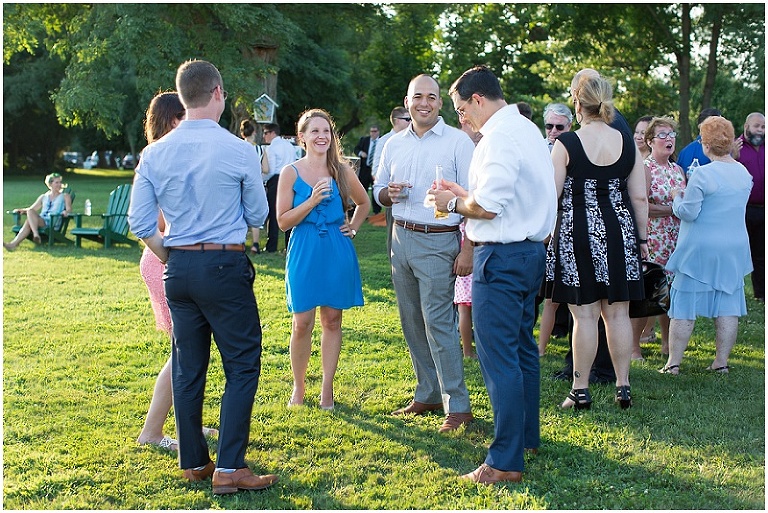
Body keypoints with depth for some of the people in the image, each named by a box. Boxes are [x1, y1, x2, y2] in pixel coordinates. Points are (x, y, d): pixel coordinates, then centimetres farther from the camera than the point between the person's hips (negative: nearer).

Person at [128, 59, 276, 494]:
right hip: (225, 265, -5)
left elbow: (141, 222, 2)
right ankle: (230, 468, -2)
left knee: (188, 368, 13)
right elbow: (258, 215, 0)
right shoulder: (239, 151, -10)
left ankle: (194, 462, 22)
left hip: (178, 267, 5)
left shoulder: (155, 154, 1)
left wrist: (170, 257, 15)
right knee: (242, 365, 2)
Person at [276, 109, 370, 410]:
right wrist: (312, 201, -16)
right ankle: (298, 388, 16)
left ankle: (327, 389, 15)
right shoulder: (291, 173, -2)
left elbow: (364, 203, 22)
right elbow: (283, 221, -5)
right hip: (304, 253, -2)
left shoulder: (342, 170, 5)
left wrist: (353, 227, 8)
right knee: (302, 323, -1)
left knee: (332, 320, 6)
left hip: (337, 253, 2)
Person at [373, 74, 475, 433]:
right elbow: (378, 191, 19)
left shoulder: (457, 141, -4)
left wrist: (468, 249, -13)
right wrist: (388, 193, -6)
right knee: (412, 322, 10)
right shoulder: (394, 144, 12)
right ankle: (428, 395, 21)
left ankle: (457, 406, -3)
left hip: (438, 242, -6)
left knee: (438, 322, -10)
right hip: (401, 238, 6)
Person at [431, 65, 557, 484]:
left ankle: (506, 461, -2)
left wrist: (454, 203, -4)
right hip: (531, 249, 11)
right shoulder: (527, 130, 15)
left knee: (499, 359, -6)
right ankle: (527, 436, 31)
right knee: (522, 349, 19)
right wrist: (466, 195, 14)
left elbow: (488, 206, -22)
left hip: (502, 256, -11)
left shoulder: (499, 136, -16)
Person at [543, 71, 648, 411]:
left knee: (584, 314, 2)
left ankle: (581, 390, 9)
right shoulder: (628, 143, 2)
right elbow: (640, 197, 4)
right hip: (619, 232, 3)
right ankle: (623, 387, 16)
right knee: (617, 313, 10)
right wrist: (642, 238, 15)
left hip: (578, 233, -3)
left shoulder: (566, 144, -9)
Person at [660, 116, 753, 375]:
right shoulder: (744, 173, 4)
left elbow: (688, 212, -16)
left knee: (685, 306, 2)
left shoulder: (703, 174, -18)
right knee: (727, 305, 11)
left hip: (700, 248, -6)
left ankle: (673, 363, 5)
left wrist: (677, 198, 3)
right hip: (735, 248, 6)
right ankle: (721, 362, 15)